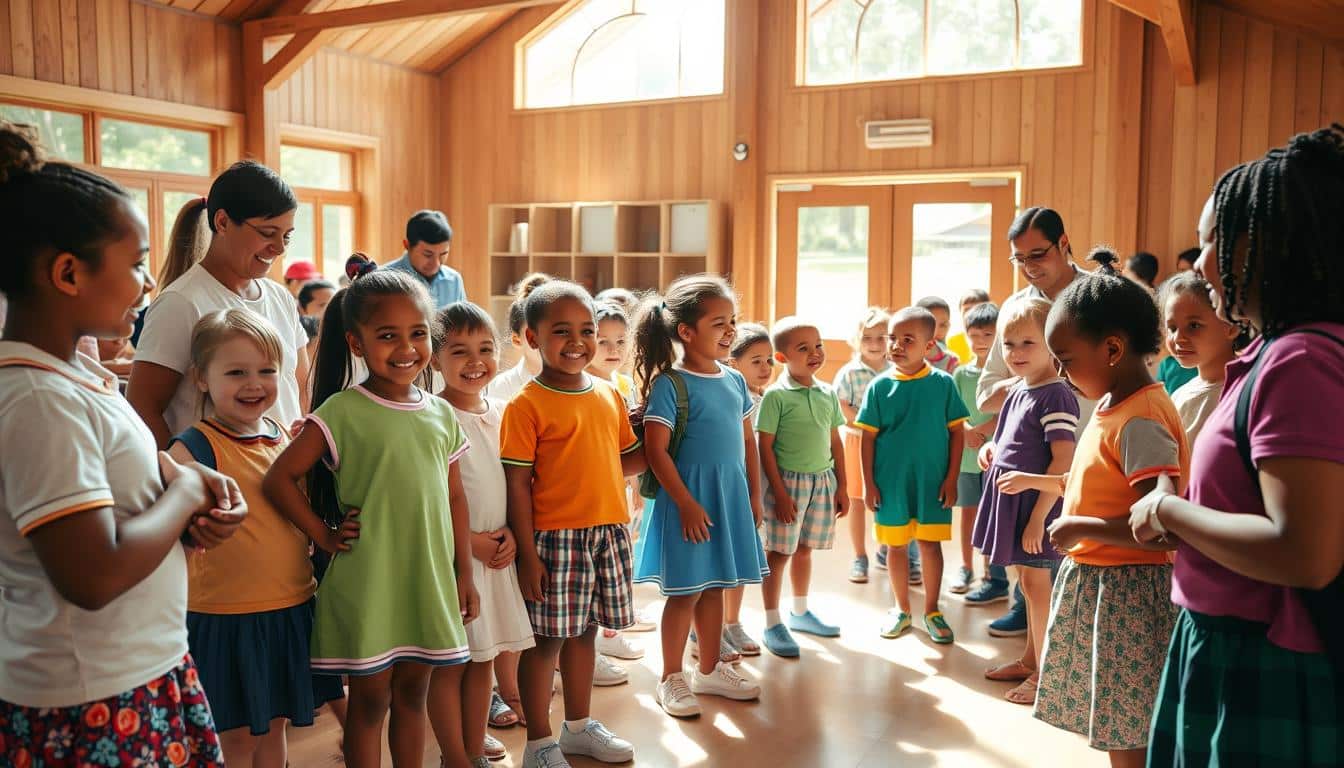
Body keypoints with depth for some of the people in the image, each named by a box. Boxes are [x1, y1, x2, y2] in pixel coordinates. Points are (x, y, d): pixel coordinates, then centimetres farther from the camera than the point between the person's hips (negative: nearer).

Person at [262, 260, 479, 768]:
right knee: (369, 699, 9)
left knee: (412, 692, 17)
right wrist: (324, 536, -9)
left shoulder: (441, 415, 5)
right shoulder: (343, 412, -10)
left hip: (430, 582, 4)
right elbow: (278, 479, -11)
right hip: (367, 585, -4)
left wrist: (465, 573, 10)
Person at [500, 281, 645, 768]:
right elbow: (517, 485, -11)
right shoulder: (526, 405, -10)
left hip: (609, 532, 6)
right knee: (547, 638, 3)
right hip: (555, 539, -6)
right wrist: (527, 554, -14)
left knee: (584, 632, 18)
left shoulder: (609, 396, 9)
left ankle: (578, 727, 34)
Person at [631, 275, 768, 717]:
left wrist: (754, 495, 11)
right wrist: (686, 504, -17)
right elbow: (656, 451, -16)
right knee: (686, 592, 4)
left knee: (714, 586, 17)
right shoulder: (669, 384, -14)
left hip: (732, 498, 6)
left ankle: (710, 670, 32)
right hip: (689, 501, -6)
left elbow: (748, 441, 14)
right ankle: (671, 679, 20)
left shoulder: (735, 381, 7)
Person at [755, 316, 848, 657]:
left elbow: (835, 442, 12)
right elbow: (765, 446, -11)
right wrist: (779, 492, -14)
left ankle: (800, 612, 34)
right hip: (788, 480, -5)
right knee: (778, 553, 1)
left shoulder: (828, 393, 6)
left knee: (804, 549, 17)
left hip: (822, 481, 5)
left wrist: (841, 487, 11)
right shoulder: (776, 395, -11)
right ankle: (772, 624, 12)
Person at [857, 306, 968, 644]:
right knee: (896, 545, 12)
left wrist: (951, 479, -4)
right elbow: (868, 436, -1)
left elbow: (956, 432, -1)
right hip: (890, 481, 1)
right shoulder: (880, 386, -4)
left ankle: (932, 610, 24)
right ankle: (902, 610, 28)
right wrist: (868, 483, -2)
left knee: (930, 543, 7)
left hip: (931, 481, -1)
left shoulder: (943, 383, -6)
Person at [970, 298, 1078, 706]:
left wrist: (1039, 516, -22)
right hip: (1011, 500, 9)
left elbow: (1063, 462, -20)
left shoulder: (1056, 396, -17)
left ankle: (1044, 672, 12)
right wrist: (993, 447, 4)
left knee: (1035, 583, 0)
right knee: (1026, 580, 18)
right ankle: (1030, 660, 30)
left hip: (1035, 503, -9)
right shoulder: (1019, 391, 10)